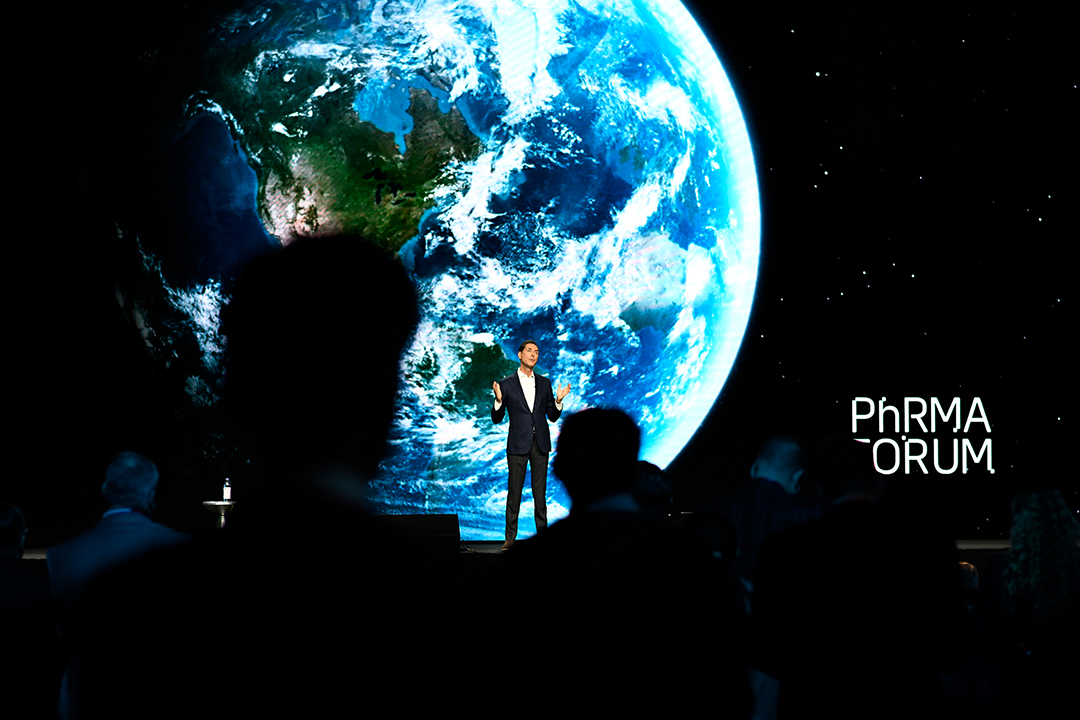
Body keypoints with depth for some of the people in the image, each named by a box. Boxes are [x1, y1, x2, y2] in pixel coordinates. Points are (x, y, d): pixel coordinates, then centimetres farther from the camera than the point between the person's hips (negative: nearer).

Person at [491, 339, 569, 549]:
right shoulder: (506, 384, 2)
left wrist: (558, 401, -7)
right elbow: (497, 419, 2)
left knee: (540, 491, 4)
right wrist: (499, 400, -16)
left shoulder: (544, 383, 10)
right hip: (518, 444, -2)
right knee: (514, 491, -2)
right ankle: (510, 537, 2)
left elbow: (552, 417, 12)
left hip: (541, 444, 2)